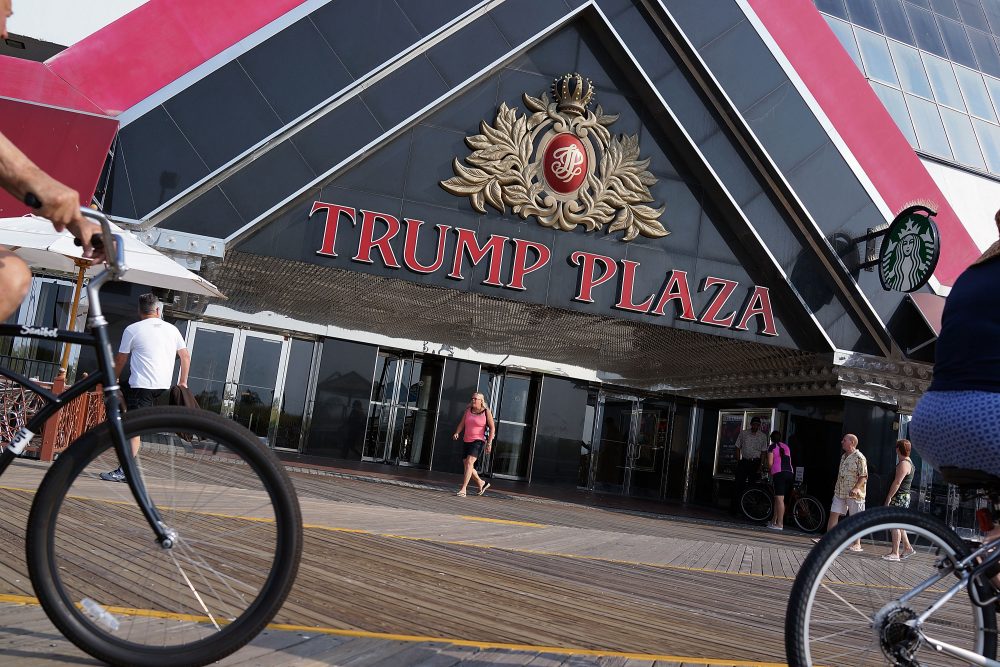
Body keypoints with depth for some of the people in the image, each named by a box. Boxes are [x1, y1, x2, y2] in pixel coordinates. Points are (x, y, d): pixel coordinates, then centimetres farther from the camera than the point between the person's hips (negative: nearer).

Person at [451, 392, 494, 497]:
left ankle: (463, 489, -24)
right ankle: (482, 483, 31)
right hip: (466, 441, 6)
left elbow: (492, 428, -2)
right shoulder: (468, 410, 10)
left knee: (469, 462, -21)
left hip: (478, 441, -6)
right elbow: (461, 424, 7)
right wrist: (457, 433, -12)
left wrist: (489, 443, -10)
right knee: (466, 465, 9)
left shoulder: (486, 412, -3)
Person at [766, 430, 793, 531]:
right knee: (778, 499, 14)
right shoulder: (786, 446, 20)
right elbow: (789, 461, 18)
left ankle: (780, 524, -11)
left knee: (779, 499, -8)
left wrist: (770, 471, 16)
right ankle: (774, 521, 21)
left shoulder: (772, 447, 4)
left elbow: (770, 463, -3)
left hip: (779, 473, -6)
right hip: (790, 473, 6)